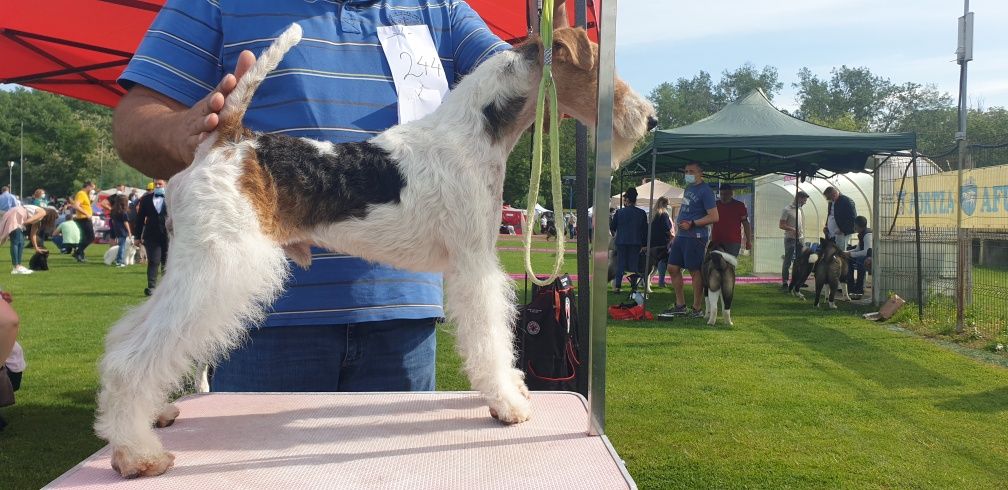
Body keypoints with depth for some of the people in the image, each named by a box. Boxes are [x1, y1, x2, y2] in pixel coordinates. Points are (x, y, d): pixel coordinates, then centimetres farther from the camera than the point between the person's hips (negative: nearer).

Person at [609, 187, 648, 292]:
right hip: (636, 243, 1)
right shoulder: (642, 213, -1)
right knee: (634, 265, 5)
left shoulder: (619, 212, -5)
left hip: (621, 242, -1)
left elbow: (612, 227, 5)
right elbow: (645, 230, 3)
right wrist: (644, 244, 10)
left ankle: (617, 286, 4)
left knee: (620, 264, 6)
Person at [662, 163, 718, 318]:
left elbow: (714, 217, -16)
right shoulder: (688, 188, 16)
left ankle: (697, 309, 6)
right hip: (681, 236, 9)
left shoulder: (705, 191, -11)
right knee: (673, 268, 9)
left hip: (695, 237, -9)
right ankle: (680, 305, 18)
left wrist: (692, 224, -20)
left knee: (695, 271, -3)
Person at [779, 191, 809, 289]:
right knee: (787, 261, -4)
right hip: (790, 239, -7)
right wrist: (792, 229, -24)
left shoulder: (801, 210, 13)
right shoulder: (787, 210, -8)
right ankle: (785, 282, -1)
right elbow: (781, 225, -11)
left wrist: (803, 238, 13)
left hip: (800, 239, 7)